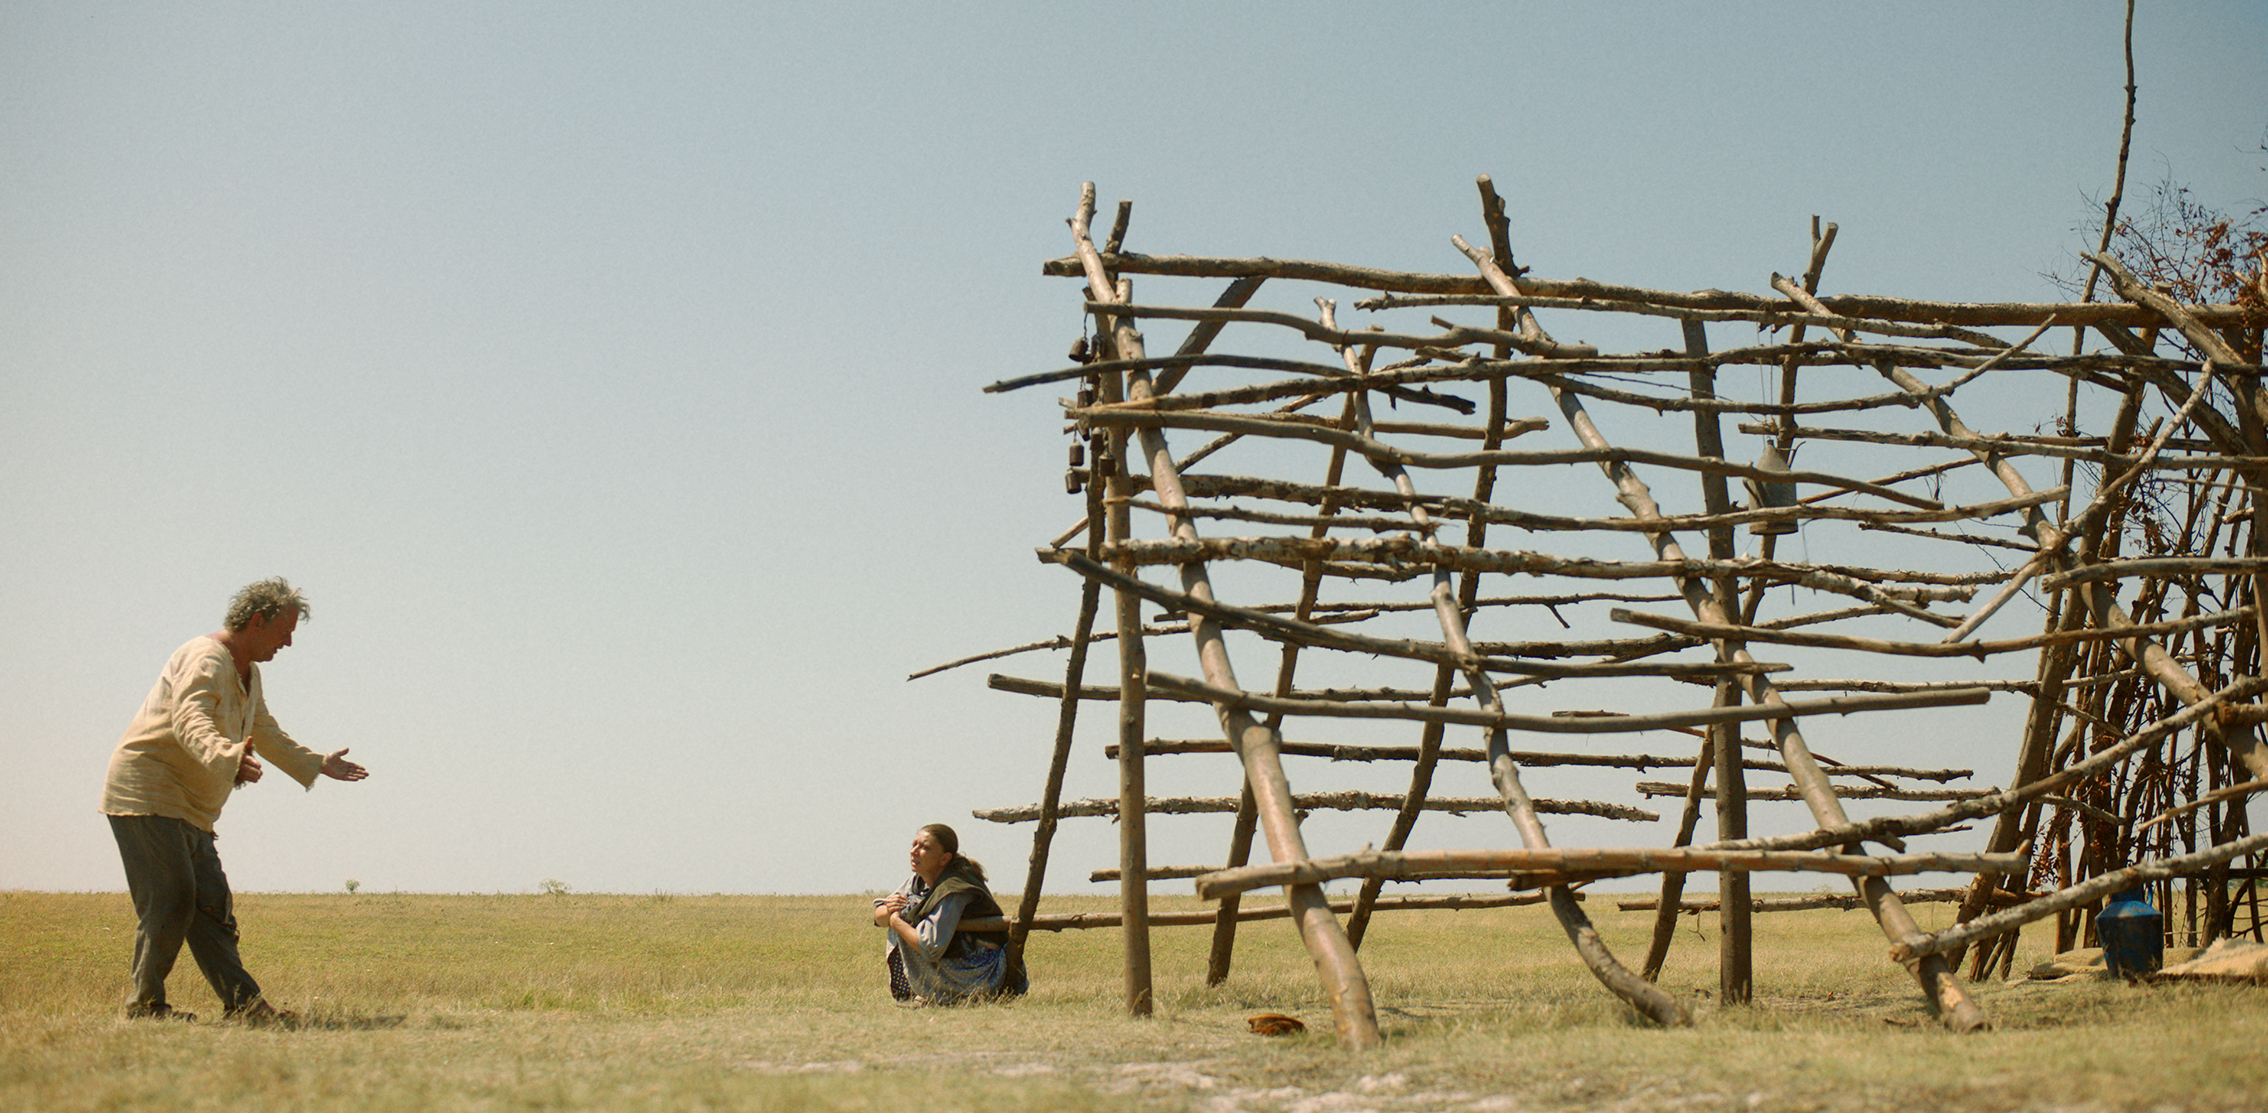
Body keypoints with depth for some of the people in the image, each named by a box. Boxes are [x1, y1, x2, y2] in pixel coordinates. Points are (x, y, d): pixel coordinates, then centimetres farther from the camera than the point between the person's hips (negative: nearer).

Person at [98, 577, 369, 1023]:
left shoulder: (248, 673, 17)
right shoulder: (206, 660, -17)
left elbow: (268, 735, 33)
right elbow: (191, 723, -37)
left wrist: (319, 765, 40)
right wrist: (228, 757, -56)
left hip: (189, 810, 10)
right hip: (147, 796, -10)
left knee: (210, 903, 4)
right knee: (172, 898, -14)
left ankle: (243, 1001, 1)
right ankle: (145, 1002, -6)